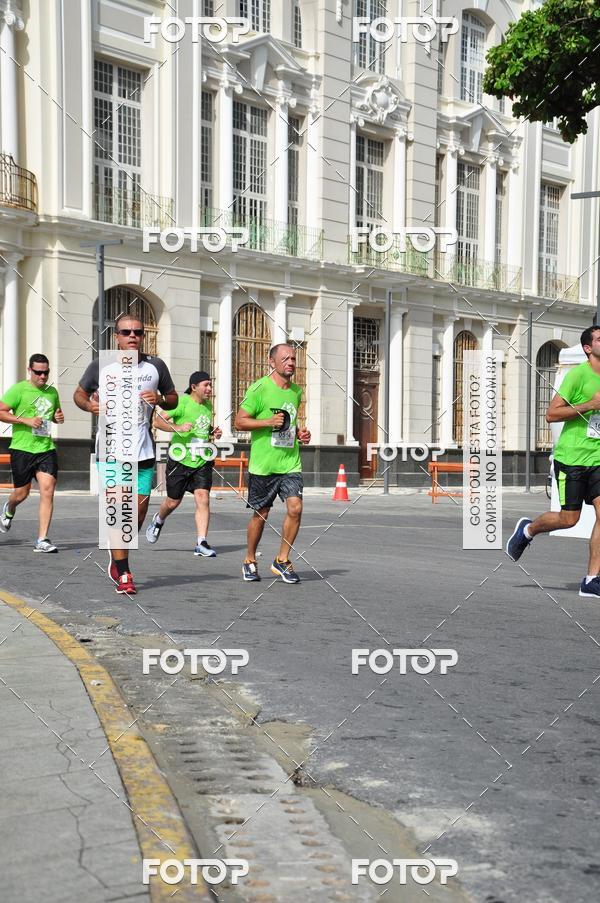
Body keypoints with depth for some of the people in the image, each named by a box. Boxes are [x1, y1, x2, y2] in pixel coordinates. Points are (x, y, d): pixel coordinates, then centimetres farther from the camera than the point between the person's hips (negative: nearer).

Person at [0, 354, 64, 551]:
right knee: (22, 493, 8)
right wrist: (26, 420, -18)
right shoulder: (18, 389, -4)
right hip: (22, 449, -3)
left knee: (48, 492, -9)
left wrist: (58, 418, 5)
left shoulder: (52, 391, 12)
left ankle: (42, 541, -6)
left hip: (46, 448, 4)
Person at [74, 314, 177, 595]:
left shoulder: (156, 366, 7)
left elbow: (174, 399, 16)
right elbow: (79, 393, 14)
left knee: (139, 512, 7)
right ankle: (123, 574, 1)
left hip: (144, 452, 3)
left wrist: (160, 399, -7)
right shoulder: (101, 366, 1)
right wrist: (90, 405, -8)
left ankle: (117, 556, 32)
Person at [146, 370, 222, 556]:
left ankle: (201, 543, -9)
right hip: (180, 460, -4)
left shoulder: (208, 405, 11)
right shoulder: (181, 402, -10)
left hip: (202, 461, 4)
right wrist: (177, 427, -28)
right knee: (173, 502, 9)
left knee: (203, 499, -10)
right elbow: (157, 421, -15)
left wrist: (214, 433, 8)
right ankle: (158, 521, 42)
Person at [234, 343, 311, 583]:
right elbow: (239, 421, -7)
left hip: (290, 463, 4)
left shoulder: (296, 391, 13)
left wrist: (299, 433, 8)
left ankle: (282, 560, 3)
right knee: (261, 515, 5)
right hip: (263, 464, -4)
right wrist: (269, 422, -18)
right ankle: (250, 561, 26)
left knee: (295, 507, -12)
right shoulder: (259, 388, -7)